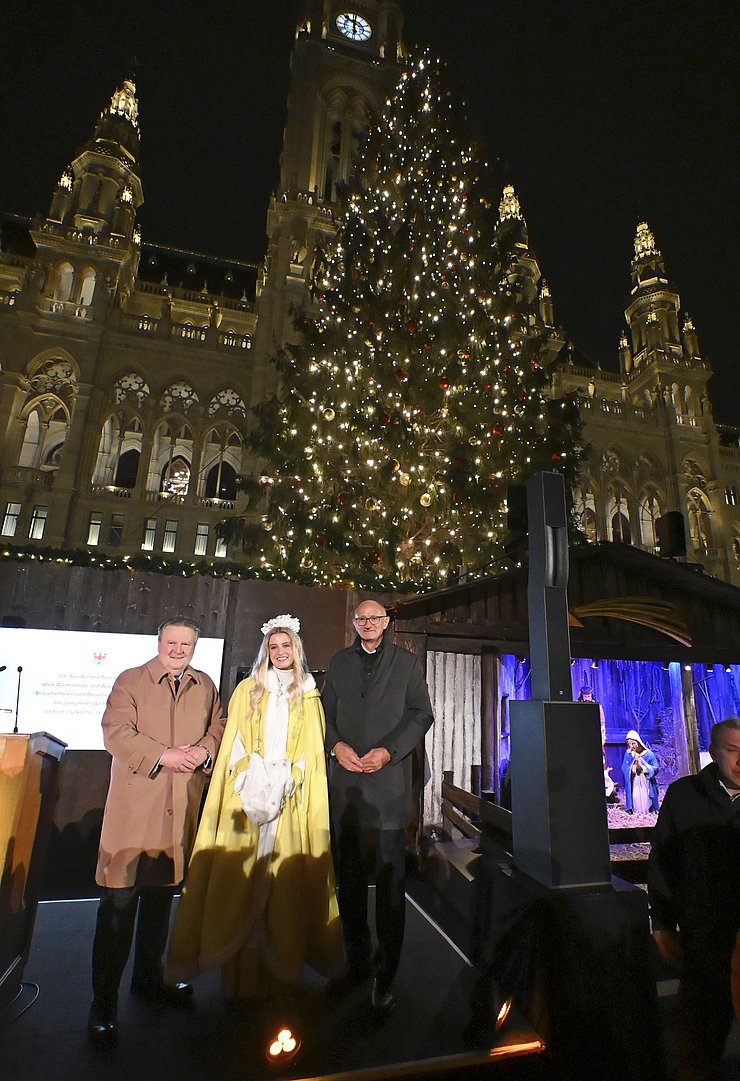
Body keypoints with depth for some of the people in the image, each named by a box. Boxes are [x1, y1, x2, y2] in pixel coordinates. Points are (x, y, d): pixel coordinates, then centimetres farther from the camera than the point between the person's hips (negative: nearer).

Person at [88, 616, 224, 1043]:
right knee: (120, 900, 0)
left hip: (182, 807, 5)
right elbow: (116, 732, -13)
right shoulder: (130, 680, -4)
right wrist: (162, 757, -22)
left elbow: (218, 729, 11)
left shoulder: (206, 686, 8)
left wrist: (205, 751, -10)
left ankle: (149, 978, 39)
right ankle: (104, 1000, 19)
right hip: (134, 805, -4)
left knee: (162, 894, 20)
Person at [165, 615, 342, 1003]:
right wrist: (257, 778, -10)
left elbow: (312, 750, 6)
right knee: (243, 878, 1)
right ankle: (241, 972, 13)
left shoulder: (308, 695, 8)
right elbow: (235, 744, 3)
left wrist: (284, 778, -8)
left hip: (291, 798, 0)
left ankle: (278, 967, 17)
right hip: (250, 793, 0)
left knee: (282, 881, 2)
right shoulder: (248, 690, 7)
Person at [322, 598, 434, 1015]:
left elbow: (421, 714, 0)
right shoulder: (339, 663, 13)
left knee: (391, 875, 1)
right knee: (349, 873, 11)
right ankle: (357, 958, 26)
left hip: (390, 778, -2)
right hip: (346, 778, 3)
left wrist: (388, 751, -11)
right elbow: (325, 711, 12)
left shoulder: (407, 662, 6)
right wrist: (337, 745, -6)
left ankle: (386, 974, 14)